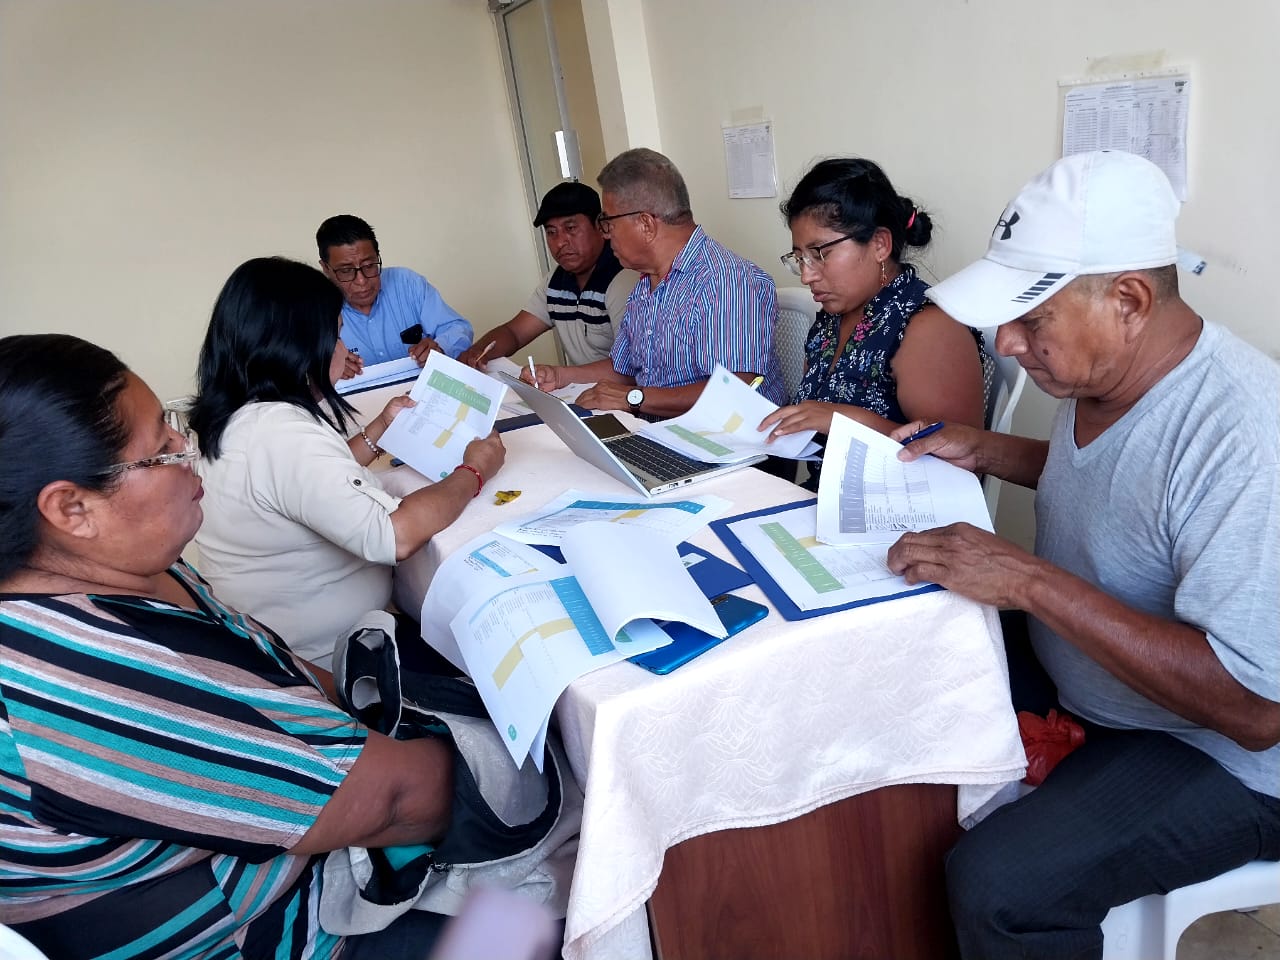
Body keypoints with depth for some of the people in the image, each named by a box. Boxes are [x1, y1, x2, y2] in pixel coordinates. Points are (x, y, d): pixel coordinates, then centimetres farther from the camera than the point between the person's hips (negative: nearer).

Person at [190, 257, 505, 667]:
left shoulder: (237, 417, 1)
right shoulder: (282, 432, -29)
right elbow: (397, 536, -34)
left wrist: (379, 430, 11)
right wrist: (473, 472, -19)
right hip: (329, 656, -9)